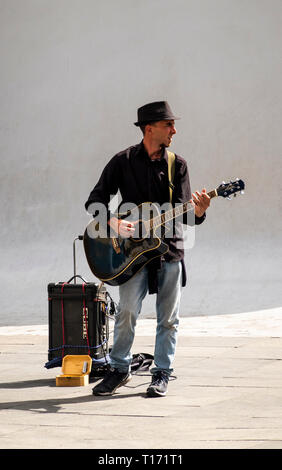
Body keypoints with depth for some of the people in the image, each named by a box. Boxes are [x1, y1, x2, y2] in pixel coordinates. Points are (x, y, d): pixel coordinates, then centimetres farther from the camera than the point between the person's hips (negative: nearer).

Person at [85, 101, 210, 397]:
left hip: (169, 247, 2)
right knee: (128, 309, -11)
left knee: (168, 317, 3)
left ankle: (161, 374, 15)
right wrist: (114, 222, -17)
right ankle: (119, 370, 5)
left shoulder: (177, 164, 7)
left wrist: (197, 211, -20)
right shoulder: (124, 161, 0)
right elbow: (95, 200, 0)